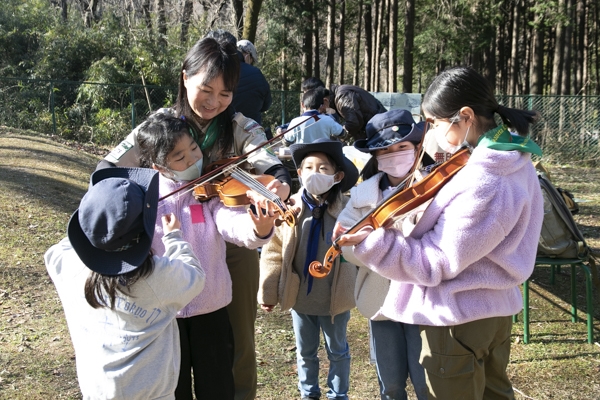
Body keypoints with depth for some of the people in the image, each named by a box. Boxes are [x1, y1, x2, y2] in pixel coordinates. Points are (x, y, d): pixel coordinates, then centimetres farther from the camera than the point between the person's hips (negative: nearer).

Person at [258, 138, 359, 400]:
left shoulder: (347, 209, -14)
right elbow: (274, 252, -6)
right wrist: (268, 291, -6)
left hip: (335, 298, -1)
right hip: (299, 296, 2)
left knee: (337, 351, 20)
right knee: (305, 352, 22)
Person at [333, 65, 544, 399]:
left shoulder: (480, 183, -29)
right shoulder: (515, 159, 0)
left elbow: (436, 263, -24)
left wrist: (371, 241, -30)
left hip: (459, 318, -9)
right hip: (497, 308, 9)